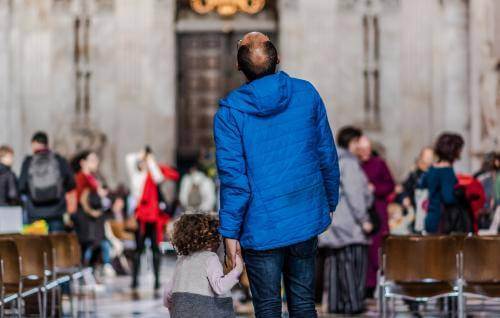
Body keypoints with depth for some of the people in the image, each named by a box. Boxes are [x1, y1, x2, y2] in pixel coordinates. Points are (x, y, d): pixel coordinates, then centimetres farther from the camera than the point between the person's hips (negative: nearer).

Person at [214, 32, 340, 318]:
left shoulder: (230, 112, -13)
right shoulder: (307, 94, -3)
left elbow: (233, 177, -13)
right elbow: (327, 155, 4)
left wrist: (230, 231, -5)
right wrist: (330, 202, 17)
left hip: (262, 227, -3)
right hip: (307, 219, 3)